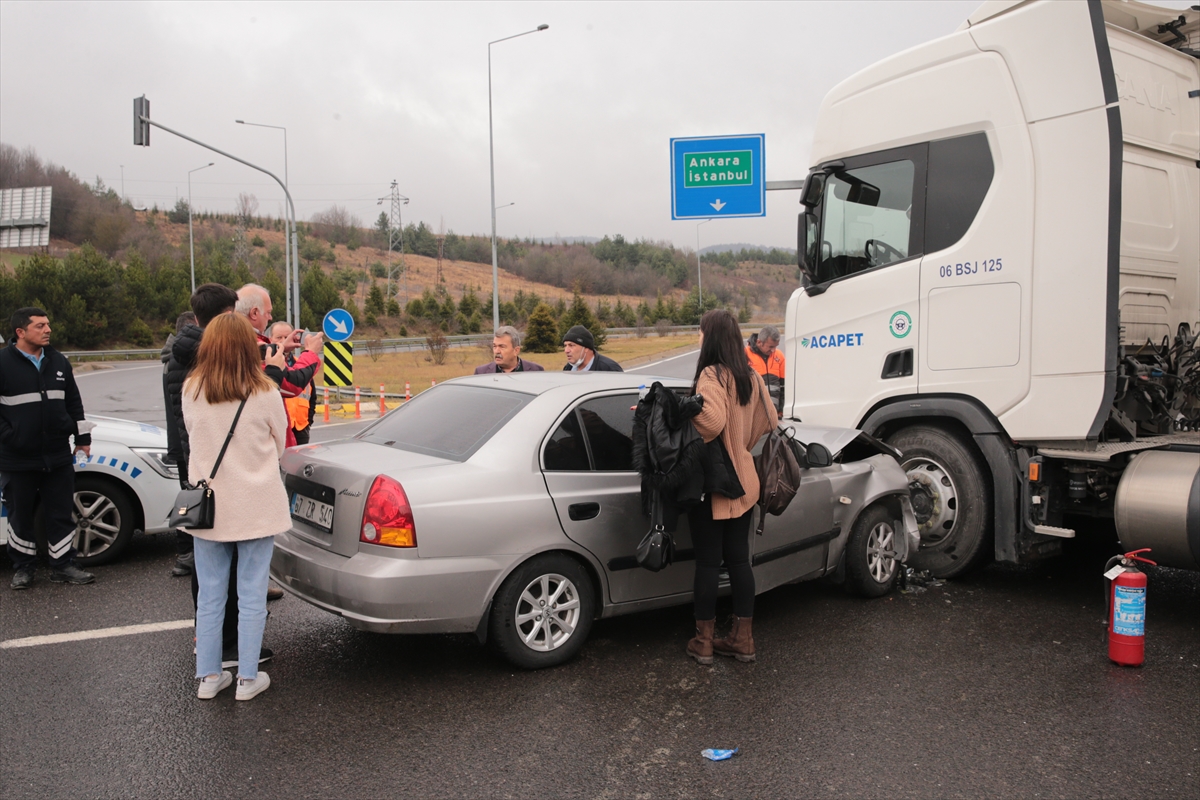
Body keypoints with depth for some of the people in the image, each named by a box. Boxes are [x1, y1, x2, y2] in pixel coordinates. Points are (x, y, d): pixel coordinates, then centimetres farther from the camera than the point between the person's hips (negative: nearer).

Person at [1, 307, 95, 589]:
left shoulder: (58, 361, 8)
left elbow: (74, 402, 15)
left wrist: (82, 437, 14)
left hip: (58, 457, 4)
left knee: (61, 514, 7)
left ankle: (63, 565, 17)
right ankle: (23, 567, 23)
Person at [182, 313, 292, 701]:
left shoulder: (191, 391, -4)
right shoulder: (265, 394, -10)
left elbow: (193, 437, 8)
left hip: (208, 505, 3)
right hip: (256, 507, -2)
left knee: (210, 595, 13)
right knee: (252, 595, 7)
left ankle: (208, 676, 22)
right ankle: (248, 678, 16)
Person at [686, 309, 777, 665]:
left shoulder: (712, 375, -17)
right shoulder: (751, 377, 7)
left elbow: (712, 421, -32)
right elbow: (768, 420, 14)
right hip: (743, 482, 7)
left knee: (708, 561, 3)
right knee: (739, 559, 14)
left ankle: (703, 642, 15)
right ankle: (743, 639, 21)